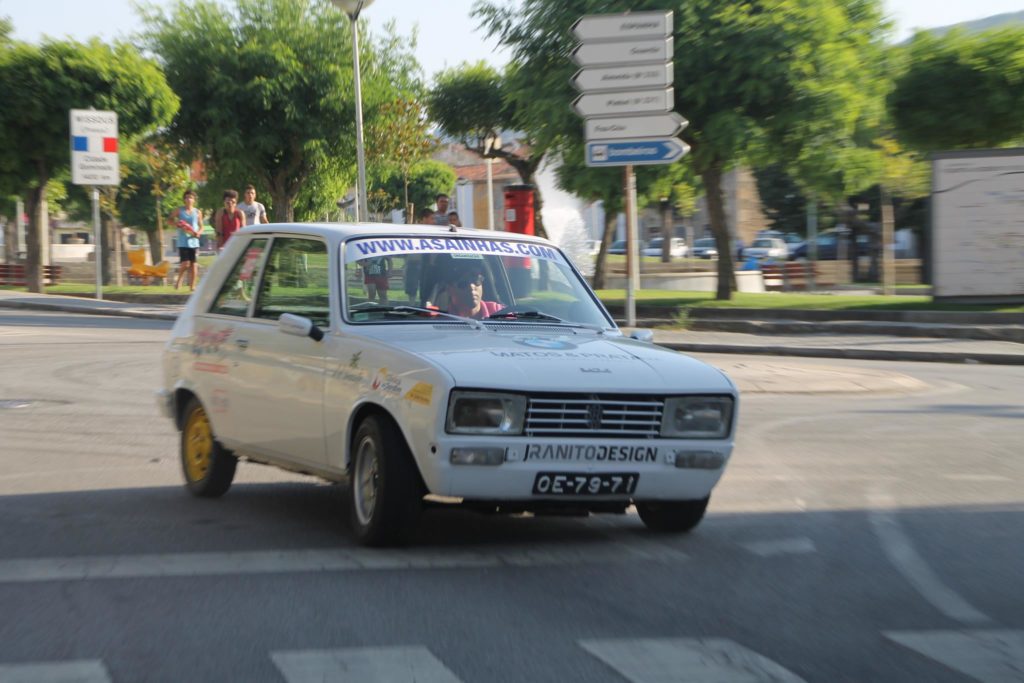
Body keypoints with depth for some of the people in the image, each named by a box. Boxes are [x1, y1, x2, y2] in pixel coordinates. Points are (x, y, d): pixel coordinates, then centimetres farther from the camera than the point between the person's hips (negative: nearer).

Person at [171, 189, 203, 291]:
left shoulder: (197, 212, 9)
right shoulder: (179, 210, 4)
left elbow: (201, 226, 13)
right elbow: (171, 220, 8)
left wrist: (198, 233, -9)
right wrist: (177, 225, -12)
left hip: (194, 241, 2)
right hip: (183, 242, -2)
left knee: (193, 264, -1)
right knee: (185, 263, -12)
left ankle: (192, 286, 4)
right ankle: (179, 279, 14)